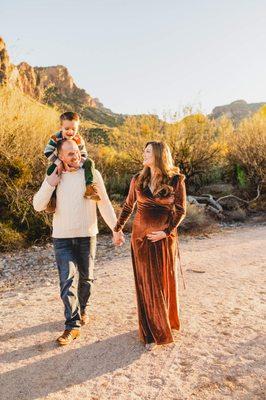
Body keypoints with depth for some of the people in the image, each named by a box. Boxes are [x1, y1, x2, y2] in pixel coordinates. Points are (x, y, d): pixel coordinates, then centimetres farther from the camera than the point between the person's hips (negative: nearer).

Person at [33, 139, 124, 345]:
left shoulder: (92, 174, -3)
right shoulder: (54, 177, 2)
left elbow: (105, 204, 0)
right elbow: (38, 206, -5)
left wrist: (116, 229, -4)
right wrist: (50, 183, -14)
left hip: (87, 236, 0)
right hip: (62, 237, 0)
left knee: (86, 278, 13)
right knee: (68, 280, -5)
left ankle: (82, 309, 39)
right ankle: (73, 326, 5)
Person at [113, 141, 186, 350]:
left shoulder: (176, 180, -6)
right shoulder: (138, 179, 2)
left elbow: (181, 210, -4)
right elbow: (128, 206, 12)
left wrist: (167, 231, -12)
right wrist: (118, 228, 13)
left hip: (165, 238, -1)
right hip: (141, 236, 2)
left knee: (165, 281, 12)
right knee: (146, 283, 7)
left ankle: (167, 322, 39)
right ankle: (152, 331, 23)